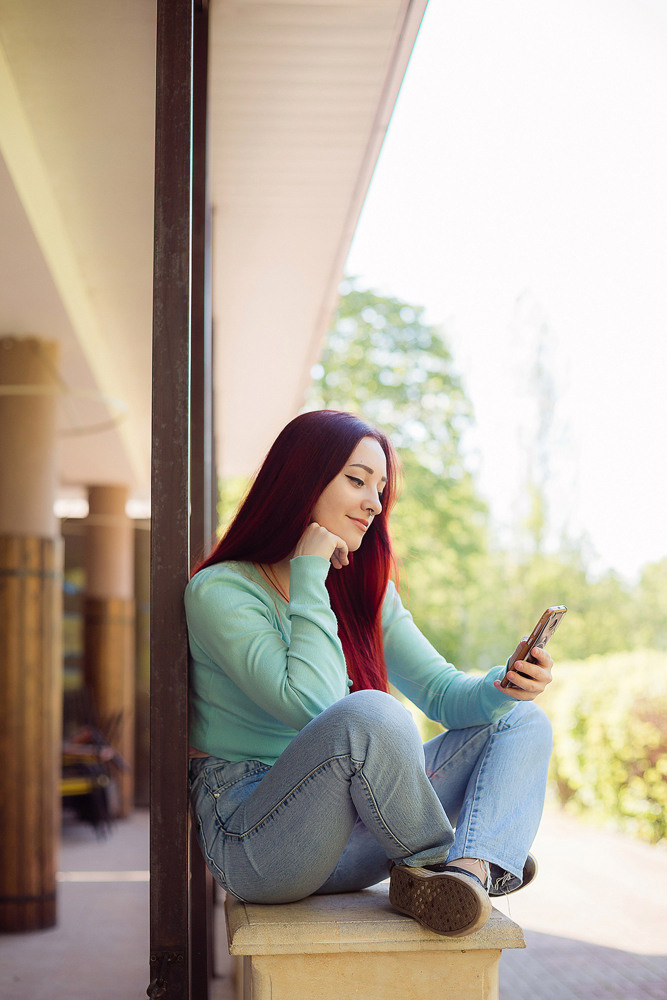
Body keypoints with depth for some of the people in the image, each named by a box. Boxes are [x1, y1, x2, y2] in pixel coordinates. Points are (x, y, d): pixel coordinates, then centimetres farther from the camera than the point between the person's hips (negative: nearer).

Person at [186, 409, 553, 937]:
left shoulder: (366, 592, 13)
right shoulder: (219, 591, -10)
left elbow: (443, 690, 6)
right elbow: (312, 704, -23)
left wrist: (504, 686, -15)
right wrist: (310, 577, -17)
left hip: (348, 844, 8)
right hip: (256, 842, -8)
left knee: (521, 720, 0)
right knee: (370, 713, -36)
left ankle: (469, 871, -28)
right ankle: (436, 862, -9)